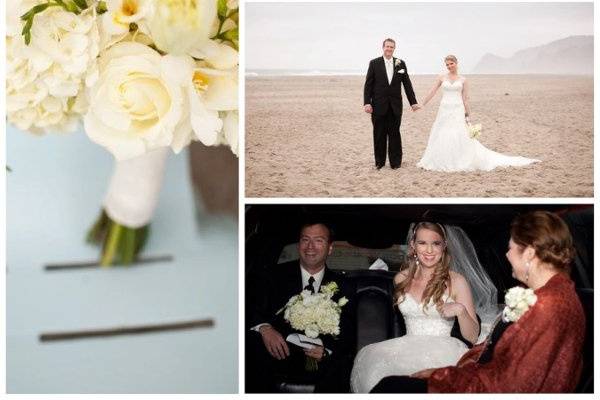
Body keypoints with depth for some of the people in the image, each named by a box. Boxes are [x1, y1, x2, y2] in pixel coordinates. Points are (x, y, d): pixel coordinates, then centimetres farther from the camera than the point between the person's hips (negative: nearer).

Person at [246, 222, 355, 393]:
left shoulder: (340, 287, 10)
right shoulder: (275, 275, 8)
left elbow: (347, 335, 5)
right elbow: (252, 307, -1)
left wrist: (327, 352, -17)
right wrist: (264, 328, -24)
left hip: (318, 359, 0)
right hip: (278, 353, 0)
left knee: (341, 364, -33)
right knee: (253, 343, -32)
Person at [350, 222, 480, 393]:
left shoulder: (456, 281, 1)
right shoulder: (401, 279, 12)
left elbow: (472, 337, 0)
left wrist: (460, 310, -17)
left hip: (442, 351, -4)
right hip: (408, 350, 4)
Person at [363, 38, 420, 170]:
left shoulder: (401, 64, 5)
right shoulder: (374, 63, 1)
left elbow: (407, 84, 7)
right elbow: (368, 84, -1)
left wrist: (413, 102, 3)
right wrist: (367, 103, -9)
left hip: (395, 105, 1)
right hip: (379, 105, -1)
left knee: (394, 134, 4)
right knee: (379, 135, 5)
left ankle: (395, 161, 10)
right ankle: (379, 161, 13)